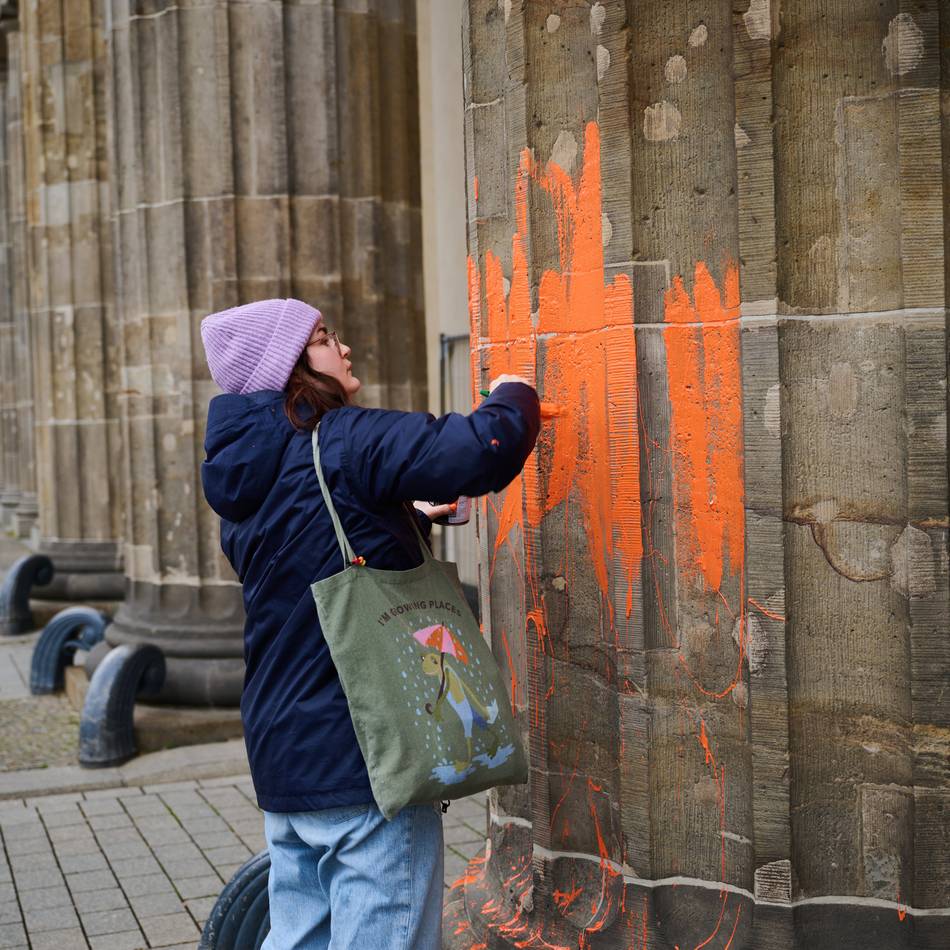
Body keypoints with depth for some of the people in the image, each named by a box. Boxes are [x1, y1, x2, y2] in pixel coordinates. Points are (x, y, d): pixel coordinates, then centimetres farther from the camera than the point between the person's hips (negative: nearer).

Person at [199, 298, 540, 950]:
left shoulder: (243, 483, 13)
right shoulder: (343, 441, -14)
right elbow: (482, 454, -25)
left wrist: (408, 522, 21)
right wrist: (513, 398, -5)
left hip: (281, 750, 9)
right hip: (366, 749, -9)